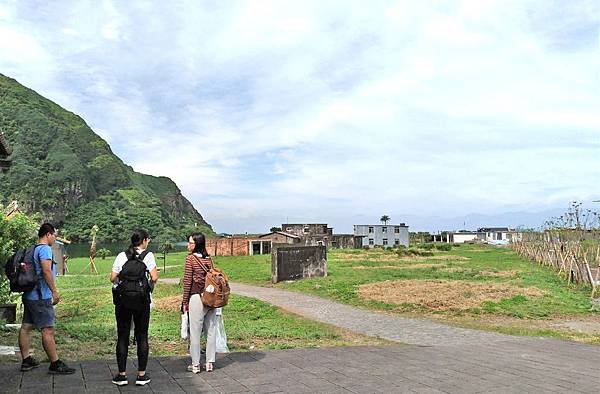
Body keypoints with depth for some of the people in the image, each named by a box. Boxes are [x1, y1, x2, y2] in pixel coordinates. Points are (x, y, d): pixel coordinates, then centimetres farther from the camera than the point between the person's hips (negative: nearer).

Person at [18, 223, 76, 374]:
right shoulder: (45, 249, -13)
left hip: (29, 294, 10)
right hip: (41, 296, -10)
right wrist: (54, 291, -19)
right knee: (48, 330, -7)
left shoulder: (33, 249, 17)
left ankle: (26, 361, 23)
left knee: (26, 327, 13)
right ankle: (55, 364, -4)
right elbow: (46, 271, -23)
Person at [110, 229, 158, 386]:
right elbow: (154, 277, -12)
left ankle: (122, 375, 14)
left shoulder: (121, 256, 3)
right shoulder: (148, 255, -4)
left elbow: (113, 278, 0)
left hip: (122, 300, 2)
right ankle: (141, 375, 13)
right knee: (142, 337, 8)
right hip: (142, 300, -2)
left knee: (122, 337, 10)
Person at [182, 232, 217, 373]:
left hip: (197, 297, -5)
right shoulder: (208, 258, 8)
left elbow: (187, 281, -7)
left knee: (195, 332, 3)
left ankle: (195, 364, 9)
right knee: (211, 330, 9)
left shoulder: (190, 258, -8)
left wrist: (184, 301, -1)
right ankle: (210, 363, 16)